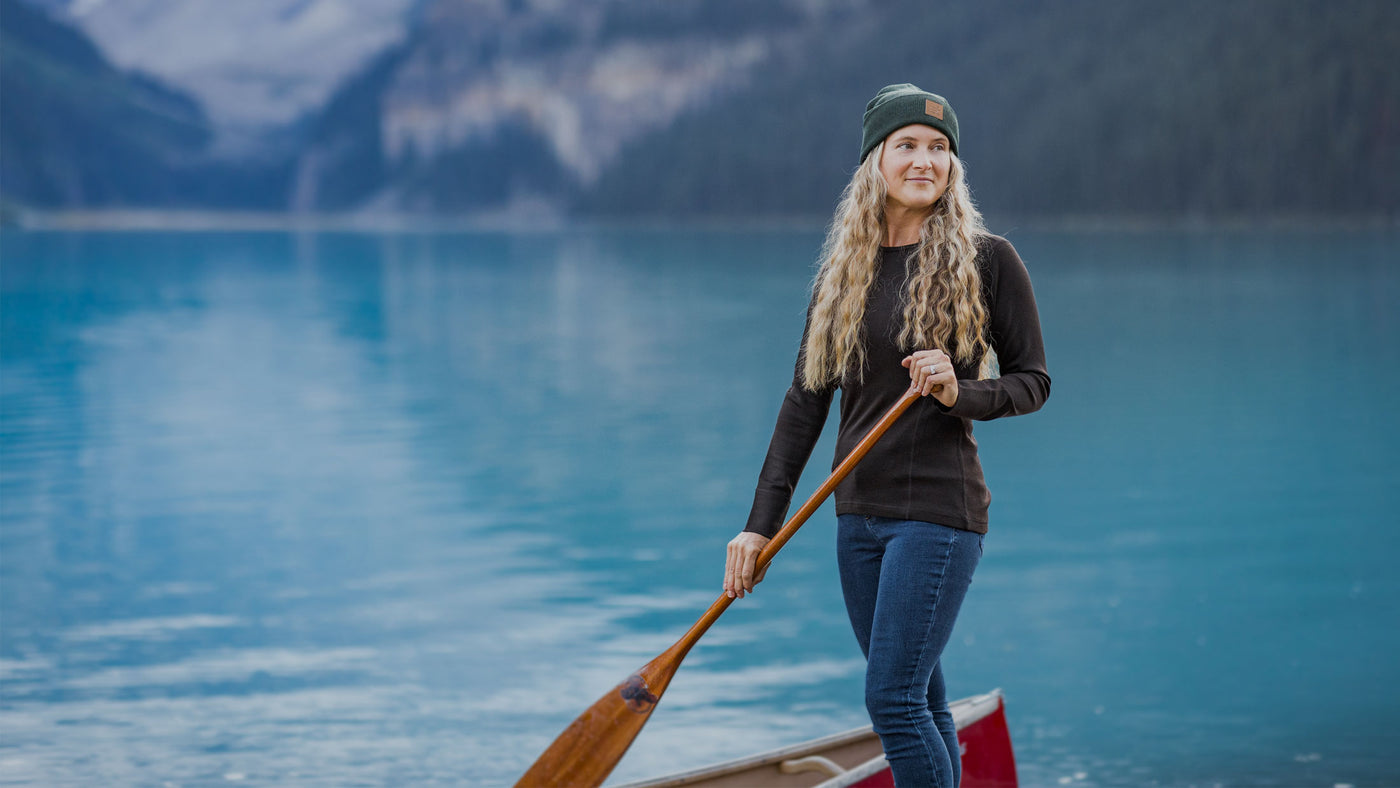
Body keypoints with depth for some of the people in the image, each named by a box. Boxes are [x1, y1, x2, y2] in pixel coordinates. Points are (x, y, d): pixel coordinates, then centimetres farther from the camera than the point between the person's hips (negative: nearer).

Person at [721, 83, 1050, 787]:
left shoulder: (985, 261, -5)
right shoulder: (844, 270, 8)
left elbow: (1033, 381, 1)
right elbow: (806, 399, 8)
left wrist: (961, 394, -20)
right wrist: (762, 522, 3)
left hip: (939, 510, -5)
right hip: (859, 516, 5)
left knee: (894, 699, -12)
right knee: (922, 703, 11)